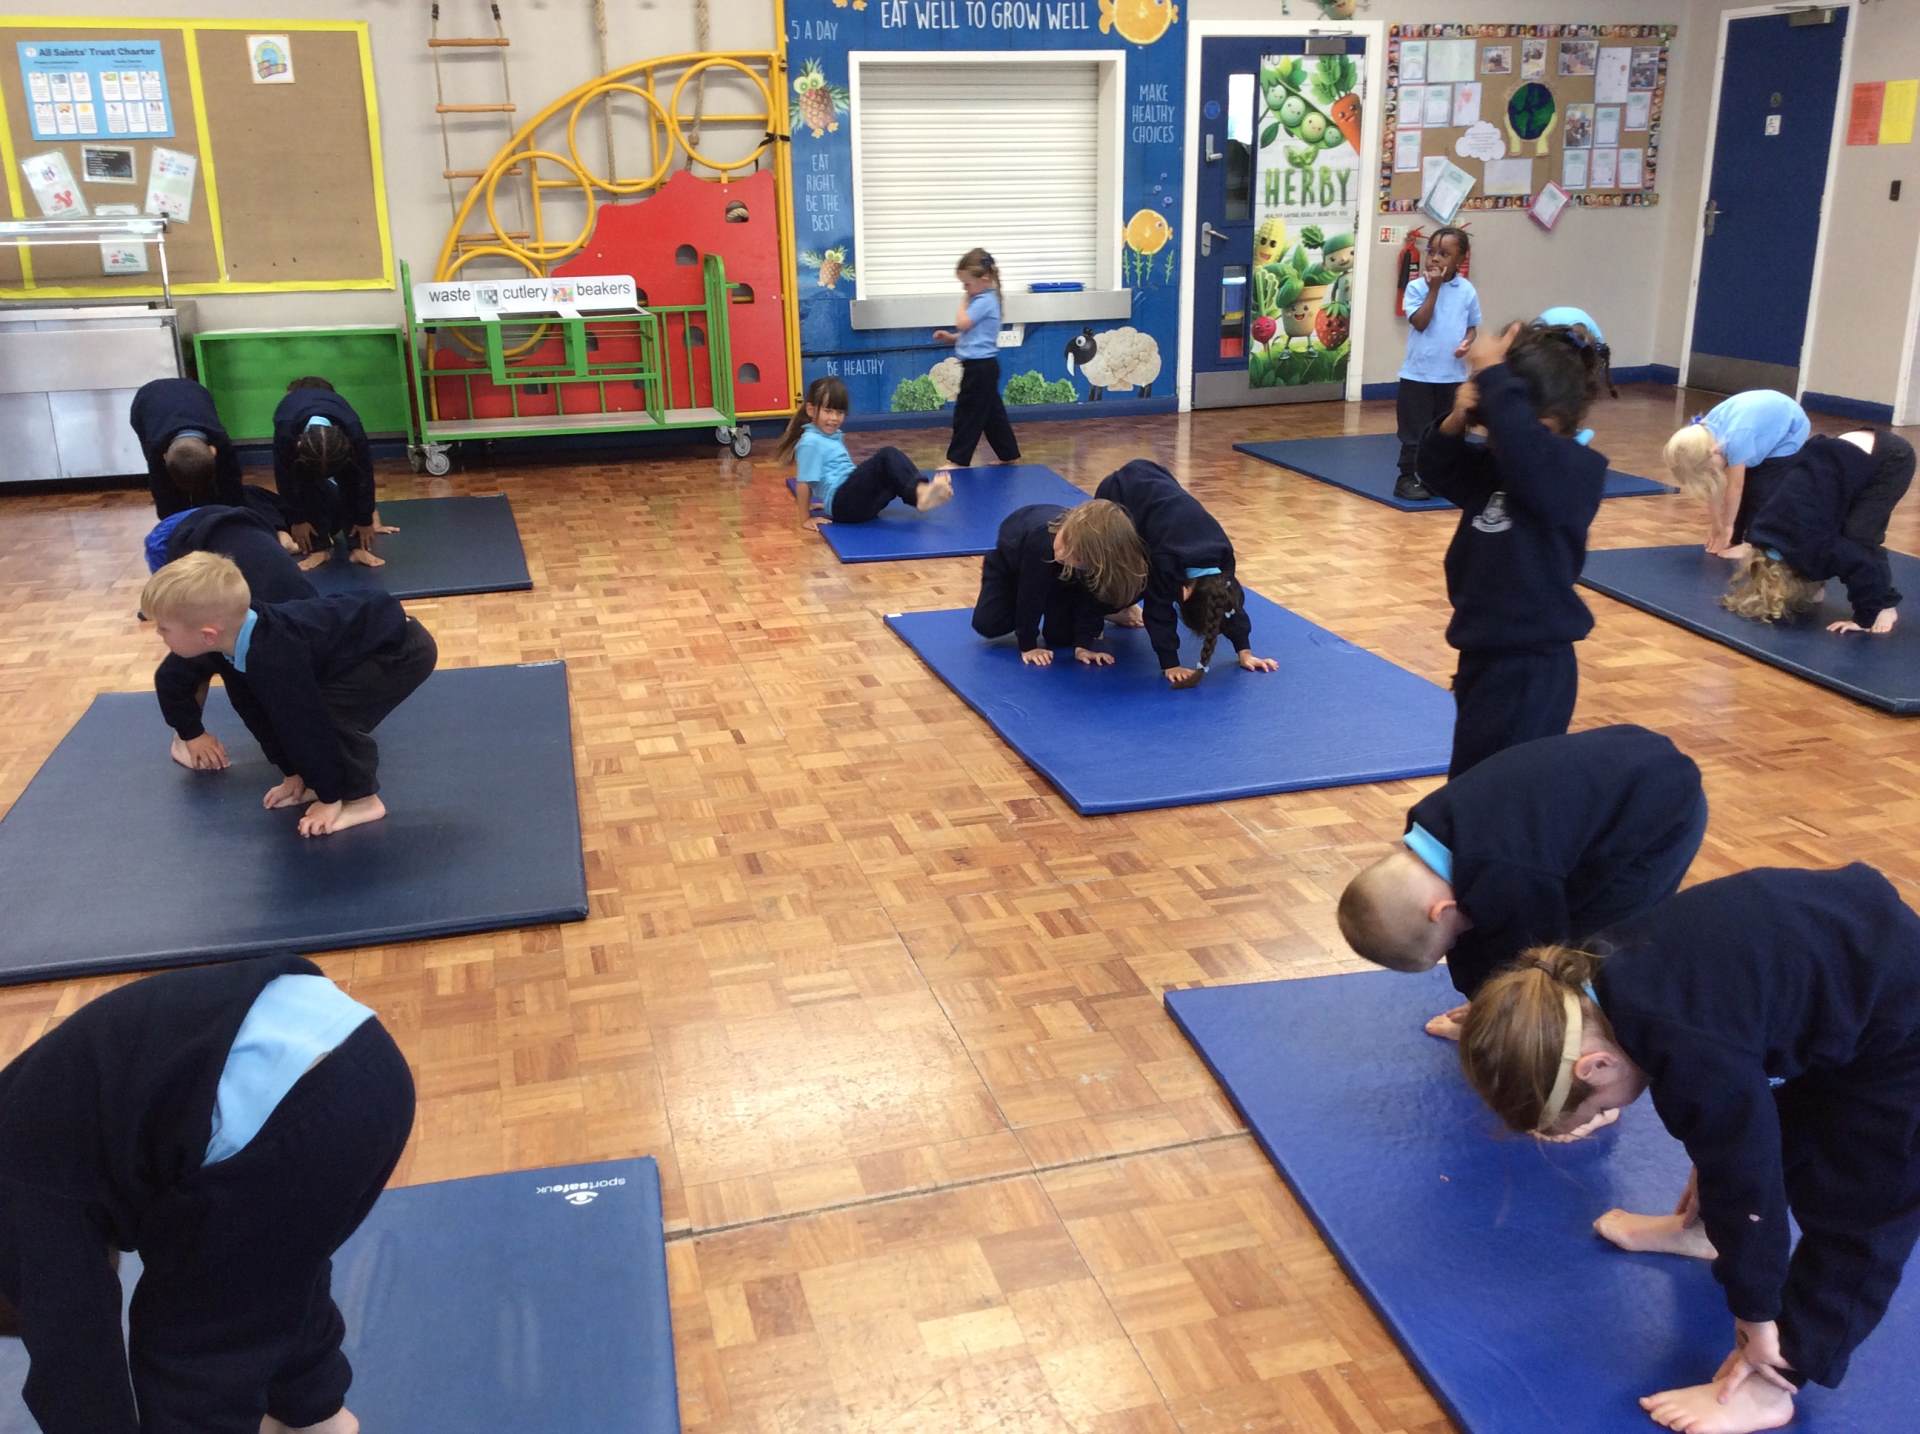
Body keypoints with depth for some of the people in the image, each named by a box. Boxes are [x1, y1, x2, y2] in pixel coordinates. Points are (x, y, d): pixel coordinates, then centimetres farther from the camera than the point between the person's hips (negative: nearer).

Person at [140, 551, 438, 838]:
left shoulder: (274, 657, -35)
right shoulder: (232, 640, -7)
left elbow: (307, 723, -28)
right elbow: (258, 714, 5)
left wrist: (330, 799, -17)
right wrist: (291, 774, 11)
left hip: (401, 649, -10)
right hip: (361, 641, 10)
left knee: (333, 717, -22)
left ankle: (362, 799, -5)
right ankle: (325, 780, 18)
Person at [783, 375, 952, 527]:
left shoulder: (834, 436, 21)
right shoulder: (810, 442, -8)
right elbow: (803, 482, -10)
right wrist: (806, 519, -9)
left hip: (856, 503, 9)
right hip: (843, 504, -9)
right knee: (887, 457, -21)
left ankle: (922, 493, -34)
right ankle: (921, 492, -41)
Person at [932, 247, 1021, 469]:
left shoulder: (984, 301, -17)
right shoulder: (983, 299, 14)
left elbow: (962, 324, -21)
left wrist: (965, 301, -6)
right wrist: (951, 337, 9)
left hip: (980, 366, -10)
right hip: (982, 365, 10)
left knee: (967, 413, -3)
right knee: (992, 412, 14)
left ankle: (958, 460, 3)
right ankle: (1008, 454, 20)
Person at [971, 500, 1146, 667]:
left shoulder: (1100, 560, -41)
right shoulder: (1040, 540, -50)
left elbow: (1091, 599, -24)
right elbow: (1030, 596, -40)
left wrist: (1083, 643, -30)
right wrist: (1028, 645, -34)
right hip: (1013, 555, -2)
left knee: (1060, 636, -8)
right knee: (989, 625, -7)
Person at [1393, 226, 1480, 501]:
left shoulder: (1467, 290, 2)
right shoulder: (1416, 287, -6)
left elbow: (1472, 326, 11)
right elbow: (1420, 323, -17)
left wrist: (1468, 341, -10)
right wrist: (1433, 289, -18)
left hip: (1453, 376, 3)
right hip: (1418, 374, -3)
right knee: (1415, 432, 1)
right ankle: (1408, 478, 11)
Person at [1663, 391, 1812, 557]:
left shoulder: (1735, 441, -41)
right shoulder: (1704, 435, -19)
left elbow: (1735, 486, -27)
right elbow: (1714, 487, -10)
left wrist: (1727, 525, -15)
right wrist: (1715, 524, -5)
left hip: (1790, 434, -7)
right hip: (1766, 427, 7)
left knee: (1761, 491, -13)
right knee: (1745, 490, 6)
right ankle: (1735, 540, 14)